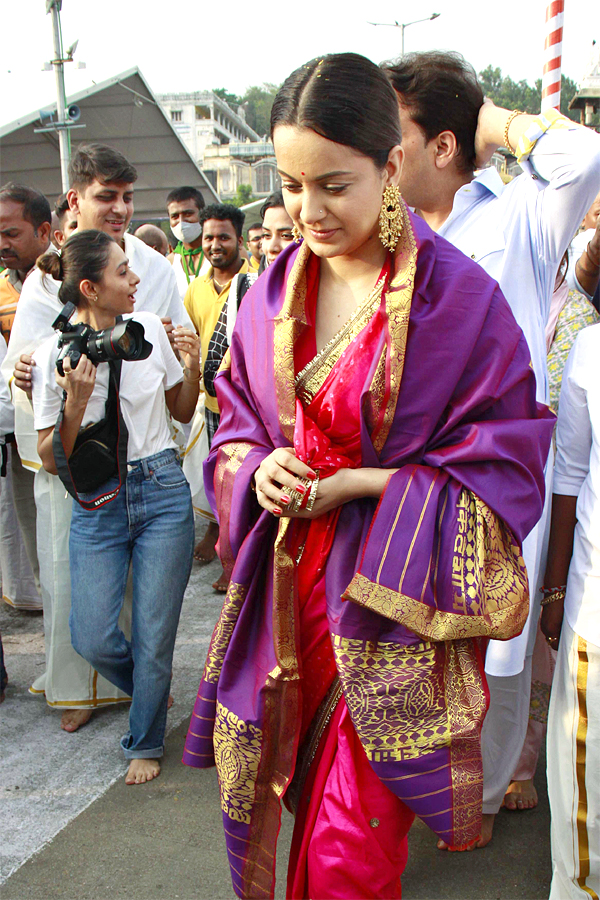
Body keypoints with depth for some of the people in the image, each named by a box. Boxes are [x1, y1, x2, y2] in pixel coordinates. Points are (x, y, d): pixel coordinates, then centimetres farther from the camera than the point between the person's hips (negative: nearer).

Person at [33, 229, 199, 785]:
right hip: (97, 504, -1)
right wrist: (76, 401, -21)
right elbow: (52, 460, -6)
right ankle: (152, 691, 32)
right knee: (93, 639, -2)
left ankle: (145, 743, 28)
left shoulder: (149, 329, -2)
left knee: (154, 634, 4)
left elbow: (182, 412, 12)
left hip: (162, 491, 1)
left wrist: (192, 368, -7)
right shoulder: (53, 356, -9)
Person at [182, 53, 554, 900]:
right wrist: (258, 467, -10)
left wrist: (360, 486, -18)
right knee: (307, 801, 19)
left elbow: (502, 466, -10)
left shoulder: (460, 297, -13)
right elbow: (238, 420, 13)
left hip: (394, 598, -4)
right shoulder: (274, 293, 3)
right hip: (287, 588, 5)